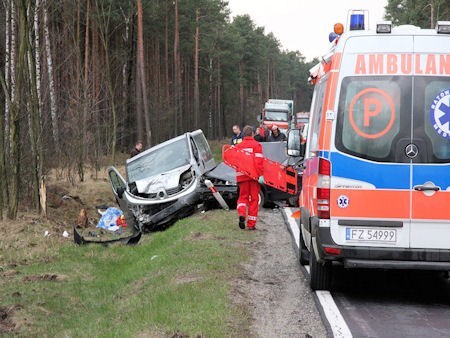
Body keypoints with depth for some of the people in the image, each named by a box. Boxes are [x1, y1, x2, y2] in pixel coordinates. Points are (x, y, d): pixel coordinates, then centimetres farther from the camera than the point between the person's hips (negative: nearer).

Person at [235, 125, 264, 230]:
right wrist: (260, 175, -17)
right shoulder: (256, 145, -3)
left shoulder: (238, 146, 8)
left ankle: (241, 214, -15)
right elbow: (258, 161, -13)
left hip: (242, 175, 3)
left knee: (243, 197, 14)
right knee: (254, 199, 6)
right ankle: (251, 224, 5)